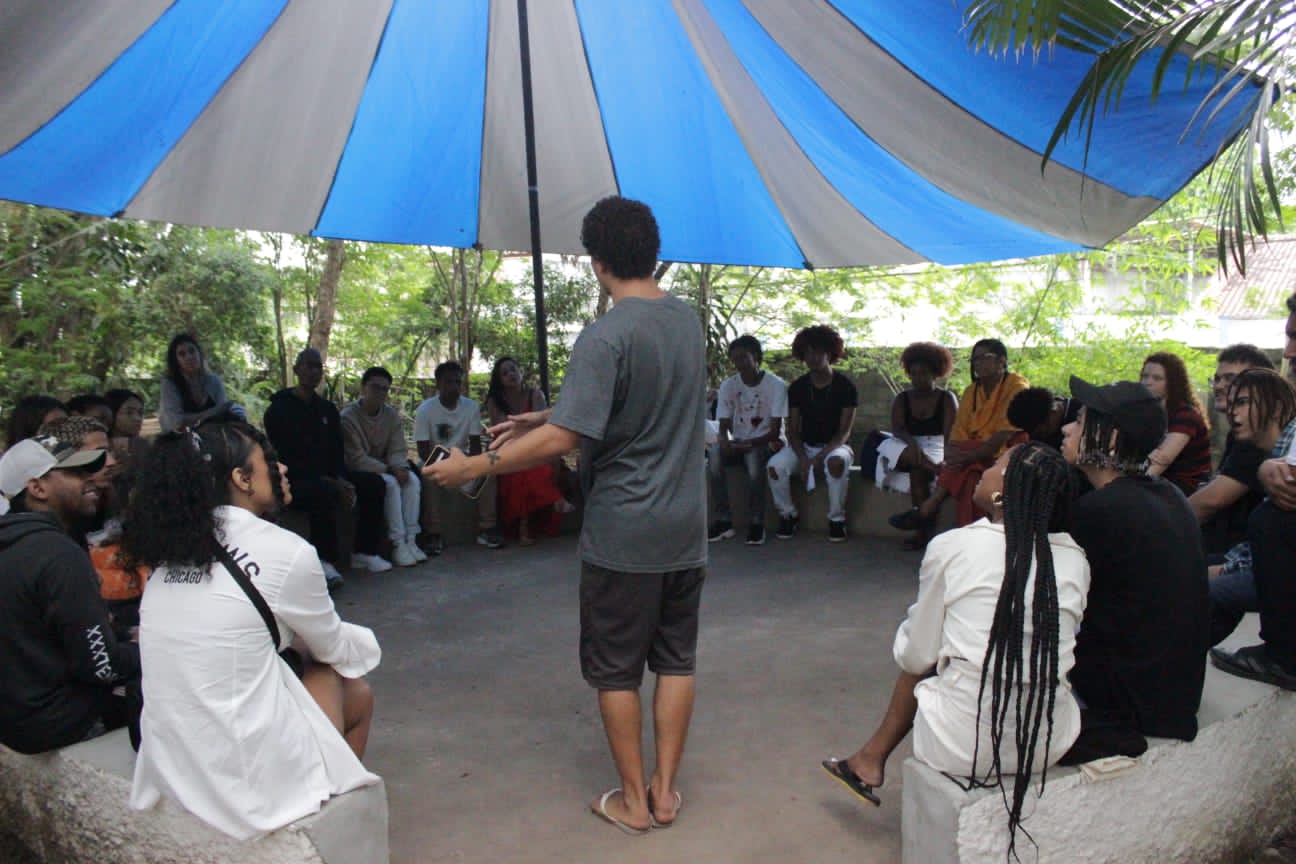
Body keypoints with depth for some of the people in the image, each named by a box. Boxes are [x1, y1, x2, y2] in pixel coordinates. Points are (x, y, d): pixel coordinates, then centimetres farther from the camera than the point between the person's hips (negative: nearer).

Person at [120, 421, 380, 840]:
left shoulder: (171, 551, 4)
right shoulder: (285, 551, -14)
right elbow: (332, 647, 3)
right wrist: (364, 640, 22)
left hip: (168, 760, 6)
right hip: (245, 771, -6)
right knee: (357, 693, 17)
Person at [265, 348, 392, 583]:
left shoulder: (327, 409, 14)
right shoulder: (279, 410, -5)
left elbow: (337, 451, 12)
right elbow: (283, 458, -13)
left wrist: (341, 480, -10)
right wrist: (327, 481, -23)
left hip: (328, 478, 7)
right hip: (293, 482, -7)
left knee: (374, 483, -11)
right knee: (324, 491, -38)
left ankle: (365, 551, -5)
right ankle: (324, 561, -30)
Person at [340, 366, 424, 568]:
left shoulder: (391, 415, 3)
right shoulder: (348, 416, -15)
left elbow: (398, 450, 1)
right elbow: (356, 458, -21)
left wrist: (399, 467, -22)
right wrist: (389, 470, -26)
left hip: (382, 468, 6)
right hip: (355, 471, -6)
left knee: (412, 480, -22)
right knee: (390, 483, -31)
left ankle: (411, 540, -21)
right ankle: (398, 544, -28)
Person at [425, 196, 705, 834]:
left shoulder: (606, 337, -19)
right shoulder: (687, 319, 5)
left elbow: (563, 437, -24)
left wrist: (475, 466, -15)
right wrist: (538, 418, 16)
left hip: (623, 533, -7)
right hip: (686, 527, 7)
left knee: (615, 668, 10)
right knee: (676, 659, 16)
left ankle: (632, 800, 23)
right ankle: (665, 791, 27)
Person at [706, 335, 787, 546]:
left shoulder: (776, 385, -11)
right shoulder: (728, 385, 0)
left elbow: (775, 431, -14)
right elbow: (723, 426, -2)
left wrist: (748, 444, -28)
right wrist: (724, 440, -26)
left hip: (767, 443, -4)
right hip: (739, 443, 4)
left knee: (754, 455, -37)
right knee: (714, 453, -28)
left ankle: (756, 522, -26)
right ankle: (723, 520, -23)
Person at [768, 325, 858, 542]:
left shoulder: (845, 386, -6)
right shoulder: (797, 387, 2)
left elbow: (844, 432, -10)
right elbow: (793, 430, 1)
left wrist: (820, 456, -24)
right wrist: (803, 458, -18)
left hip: (834, 446, -2)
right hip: (804, 446, 3)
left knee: (837, 462, -39)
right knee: (775, 465, -28)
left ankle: (836, 518, -18)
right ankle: (788, 515, -4)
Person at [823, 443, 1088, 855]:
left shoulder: (951, 547, -11)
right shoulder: (1076, 560, -2)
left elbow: (916, 657, -3)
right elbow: (1063, 649, 11)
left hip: (963, 745, -3)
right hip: (1050, 745, 3)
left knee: (924, 657, 21)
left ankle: (873, 757, 31)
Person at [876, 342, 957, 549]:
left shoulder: (947, 399, 7)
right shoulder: (901, 399, 13)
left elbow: (950, 434, -8)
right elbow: (897, 429, -5)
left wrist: (947, 461, -26)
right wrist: (911, 443, -29)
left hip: (936, 451, -2)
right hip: (907, 449, 2)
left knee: (918, 471, -34)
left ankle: (923, 531, -35)